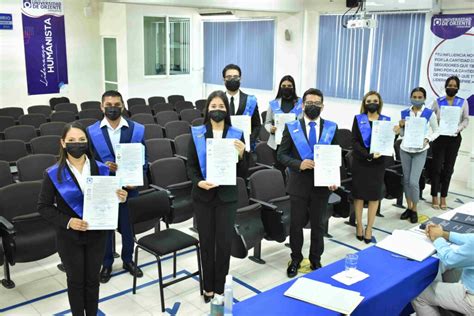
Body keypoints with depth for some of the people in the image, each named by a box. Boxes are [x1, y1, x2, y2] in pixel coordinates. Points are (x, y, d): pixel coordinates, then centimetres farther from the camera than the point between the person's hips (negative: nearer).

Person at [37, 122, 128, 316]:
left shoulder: (101, 169, -5)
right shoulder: (53, 174, -12)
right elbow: (44, 207, -7)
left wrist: (120, 198, -18)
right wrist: (67, 221, -21)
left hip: (96, 235, 2)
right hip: (69, 237, -2)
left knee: (92, 279, 16)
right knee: (76, 281, 14)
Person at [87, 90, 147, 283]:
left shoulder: (137, 129, -3)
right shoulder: (91, 132, -3)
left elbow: (143, 158, 0)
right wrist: (103, 167, -19)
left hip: (129, 187, 0)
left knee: (128, 225, 14)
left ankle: (128, 260, 35)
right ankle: (107, 263, 31)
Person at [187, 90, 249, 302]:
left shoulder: (236, 135, -1)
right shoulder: (196, 134, 0)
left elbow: (243, 173, -1)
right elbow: (190, 166, 0)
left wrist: (241, 155, -20)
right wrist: (198, 182, -18)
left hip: (227, 196, 0)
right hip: (203, 195, 0)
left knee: (224, 242, 5)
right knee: (206, 242, 10)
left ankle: (220, 287, 24)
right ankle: (208, 287, 28)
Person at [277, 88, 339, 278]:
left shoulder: (332, 128, 2)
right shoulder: (292, 127, -2)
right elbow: (281, 155, -3)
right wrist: (298, 164, -20)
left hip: (322, 184, 1)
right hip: (299, 184, -1)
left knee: (318, 224, 12)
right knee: (297, 224, 10)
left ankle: (315, 260, 31)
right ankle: (296, 259, 31)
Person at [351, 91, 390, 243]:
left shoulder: (386, 120, 5)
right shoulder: (358, 119, 1)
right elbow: (355, 142, -8)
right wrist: (368, 155, -21)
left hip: (378, 163, 1)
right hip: (360, 162, -1)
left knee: (374, 195, 4)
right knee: (359, 194, 6)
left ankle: (369, 228, 16)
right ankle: (359, 226, 20)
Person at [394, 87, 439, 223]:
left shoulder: (430, 114, -7)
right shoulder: (405, 113, 1)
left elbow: (436, 132, 2)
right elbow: (402, 134, 9)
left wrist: (427, 139, -16)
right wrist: (400, 126, -12)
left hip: (420, 151, -3)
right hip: (405, 150, 3)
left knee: (414, 182, -8)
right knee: (406, 180, 10)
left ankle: (415, 209, 12)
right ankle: (409, 207, 25)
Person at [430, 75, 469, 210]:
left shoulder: (463, 102, 5)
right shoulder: (438, 102, 2)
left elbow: (466, 120, 4)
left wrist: (458, 128, -14)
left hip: (454, 138, 1)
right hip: (439, 137, -1)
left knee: (448, 168, 6)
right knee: (437, 166, -1)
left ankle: (443, 197, 16)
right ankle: (434, 197, 9)